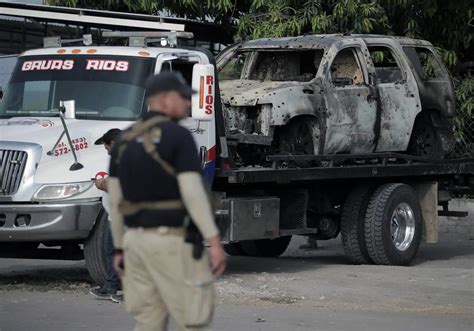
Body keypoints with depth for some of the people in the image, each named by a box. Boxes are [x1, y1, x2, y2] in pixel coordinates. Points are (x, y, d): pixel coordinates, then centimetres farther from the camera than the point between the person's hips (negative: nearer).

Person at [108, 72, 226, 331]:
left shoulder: (125, 141, 11)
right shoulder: (178, 136, -11)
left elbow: (115, 199, 12)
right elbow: (192, 192, -18)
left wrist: (119, 248, 19)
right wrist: (214, 241, -17)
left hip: (136, 239, 7)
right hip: (173, 241, -7)